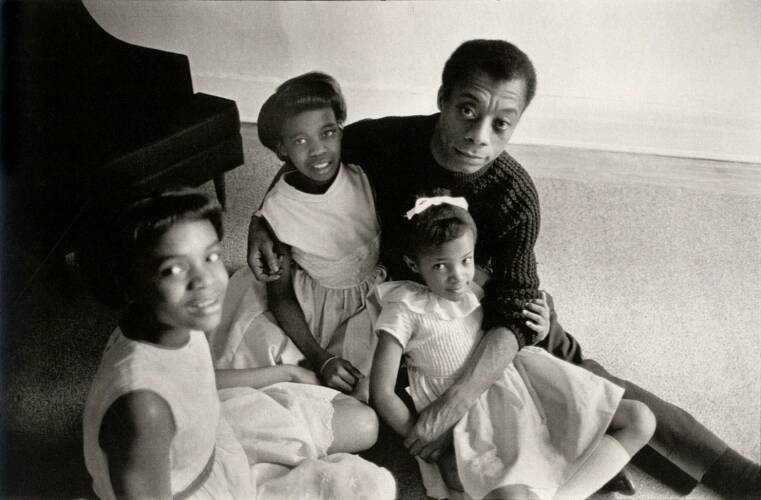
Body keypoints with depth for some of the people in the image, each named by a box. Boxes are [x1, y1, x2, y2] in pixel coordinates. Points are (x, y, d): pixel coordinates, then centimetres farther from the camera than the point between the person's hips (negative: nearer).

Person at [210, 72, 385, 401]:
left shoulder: (365, 178, -17)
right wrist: (320, 359, -22)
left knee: (364, 390, -14)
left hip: (373, 296, 1)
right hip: (309, 300, 0)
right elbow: (280, 295, -13)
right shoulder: (278, 208, -20)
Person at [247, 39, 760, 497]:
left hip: (485, 306, -1)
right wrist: (262, 222, -22)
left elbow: (513, 315, -30)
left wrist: (453, 405, -42)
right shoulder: (385, 140, -24)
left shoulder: (515, 196, -27)